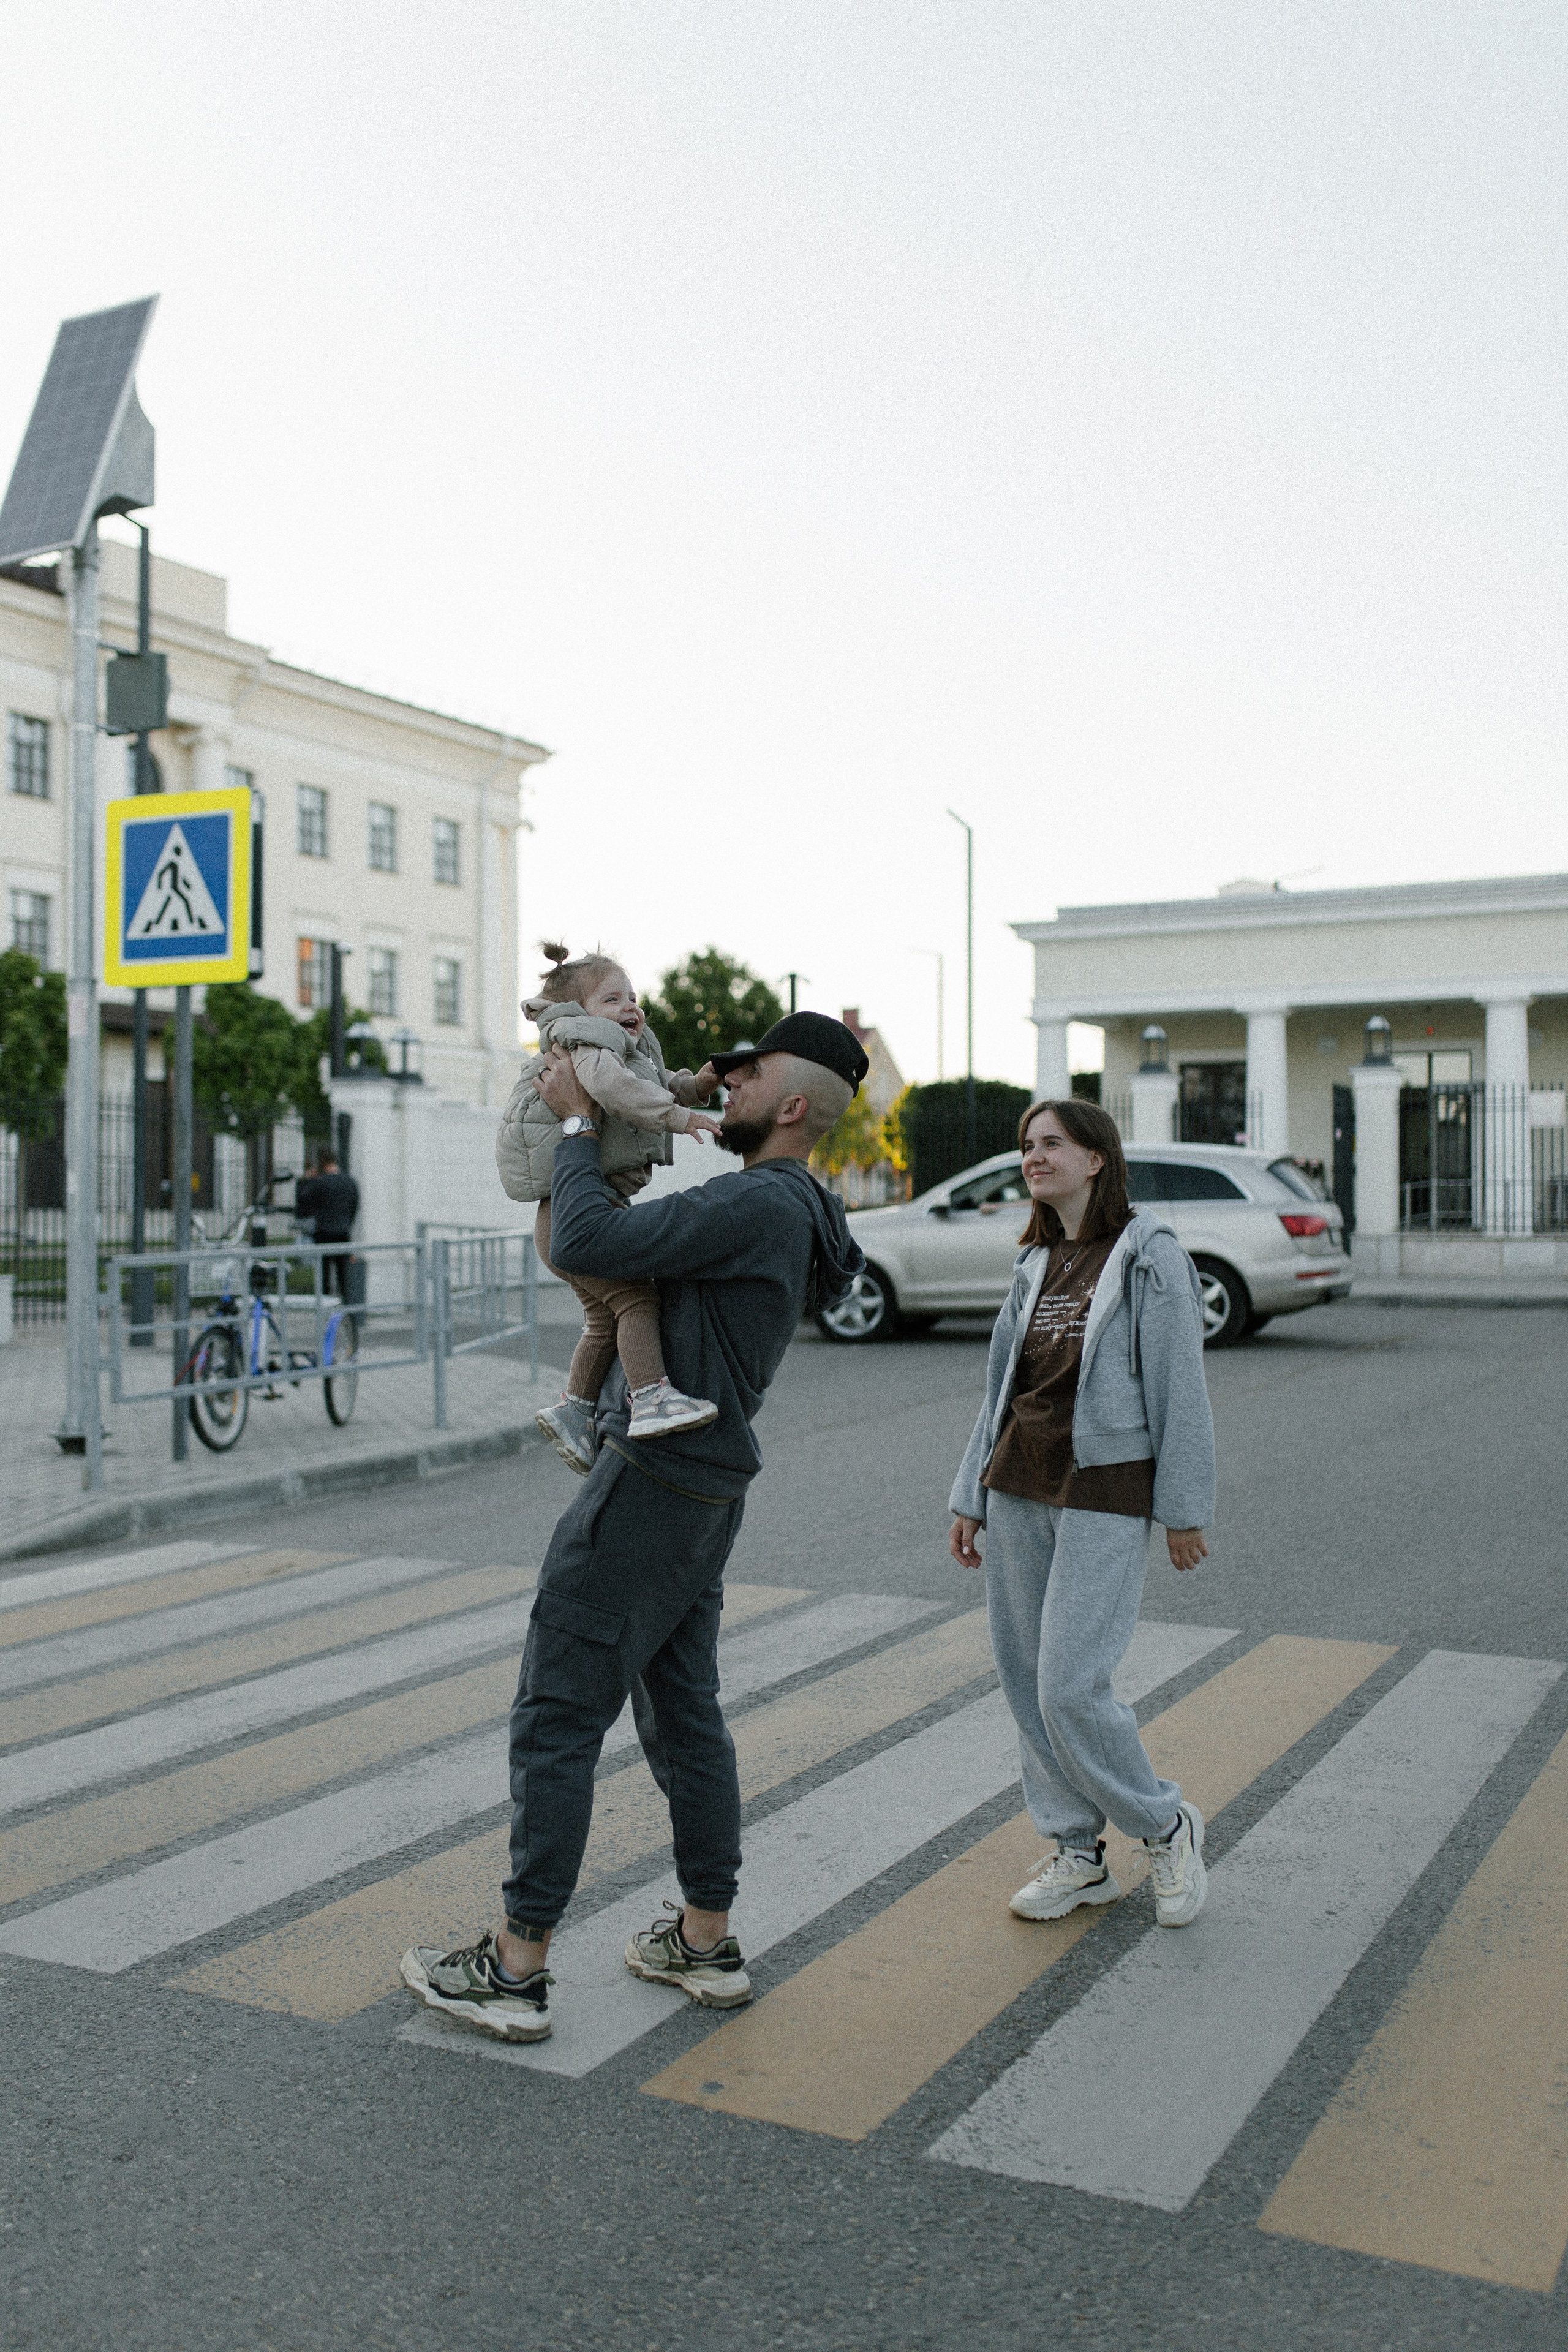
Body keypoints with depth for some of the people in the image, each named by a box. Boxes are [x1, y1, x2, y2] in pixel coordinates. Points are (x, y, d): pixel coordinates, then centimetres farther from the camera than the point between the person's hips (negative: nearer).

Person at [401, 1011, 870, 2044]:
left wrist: (578, 1123, -12)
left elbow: (588, 1244, -26)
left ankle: (517, 1968, 6)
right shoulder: (787, 1214, 13)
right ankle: (706, 1942, 25)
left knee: (557, 1717, -2)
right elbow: (640, 1246, 24)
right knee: (684, 1713, 16)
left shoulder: (761, 1205, -20)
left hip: (653, 1484, -10)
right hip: (706, 1491, 10)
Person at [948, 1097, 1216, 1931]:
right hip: (1018, 1489, 7)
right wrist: (970, 1496, 14)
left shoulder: (1148, 1254, -6)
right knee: (1025, 1680, 7)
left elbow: (1180, 1388, -8)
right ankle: (1079, 1854, 21)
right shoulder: (1035, 1265, 12)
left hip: (1104, 1493, -7)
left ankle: (1165, 1828, 13)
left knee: (1071, 1687, -10)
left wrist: (1184, 1510, -9)